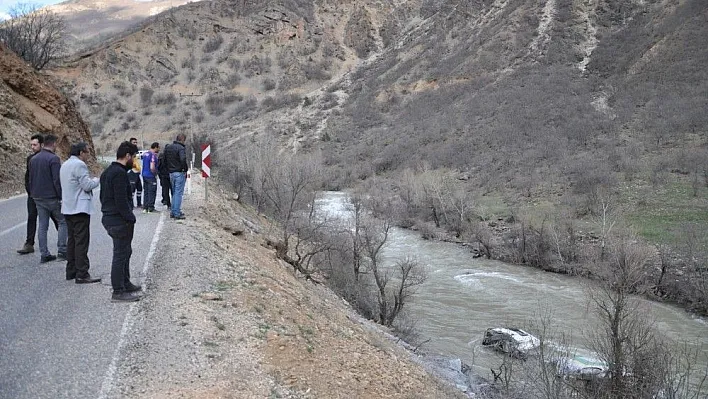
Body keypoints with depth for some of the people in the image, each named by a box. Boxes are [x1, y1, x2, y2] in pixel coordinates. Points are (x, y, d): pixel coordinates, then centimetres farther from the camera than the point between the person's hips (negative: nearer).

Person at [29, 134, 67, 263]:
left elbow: (30, 179, 16)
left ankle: (44, 254, 9)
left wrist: (33, 195, 22)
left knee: (42, 225, 8)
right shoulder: (53, 158, -13)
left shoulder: (33, 159, 11)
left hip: (38, 198, 7)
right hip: (52, 197, -7)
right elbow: (57, 180, -18)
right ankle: (61, 251, 0)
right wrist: (62, 197, -14)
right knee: (63, 221, 5)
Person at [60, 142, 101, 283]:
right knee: (82, 241, -9)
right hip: (80, 208, -10)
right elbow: (87, 185, -18)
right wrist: (97, 180, 0)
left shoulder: (65, 165, 17)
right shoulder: (79, 165, -14)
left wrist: (91, 180, 17)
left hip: (68, 208, 10)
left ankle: (71, 271, 19)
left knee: (72, 240, 15)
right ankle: (82, 274, -9)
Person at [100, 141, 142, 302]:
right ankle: (118, 292, 3)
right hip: (119, 220, -10)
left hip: (108, 217, 10)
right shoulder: (120, 173, -19)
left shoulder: (107, 172, 14)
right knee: (120, 254, -3)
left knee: (124, 252, 21)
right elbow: (121, 201, -24)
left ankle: (125, 284, 33)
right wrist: (131, 218, -17)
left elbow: (103, 196, 20)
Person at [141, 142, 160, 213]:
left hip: (144, 175, 8)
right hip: (151, 176, -8)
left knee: (146, 192, 14)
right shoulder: (153, 155, -17)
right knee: (152, 192, -1)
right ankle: (150, 208, 1)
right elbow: (152, 168, -24)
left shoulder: (145, 154, 10)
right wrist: (155, 174, -10)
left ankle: (145, 208, 15)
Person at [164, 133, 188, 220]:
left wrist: (169, 169, 16)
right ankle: (177, 213, -2)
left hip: (171, 173, 8)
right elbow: (183, 159, -26)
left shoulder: (168, 148, 12)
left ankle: (173, 212, 20)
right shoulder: (181, 148, -14)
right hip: (179, 173, -8)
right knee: (178, 193, -3)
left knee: (174, 193, 18)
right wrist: (185, 170, -14)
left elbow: (165, 160, 16)